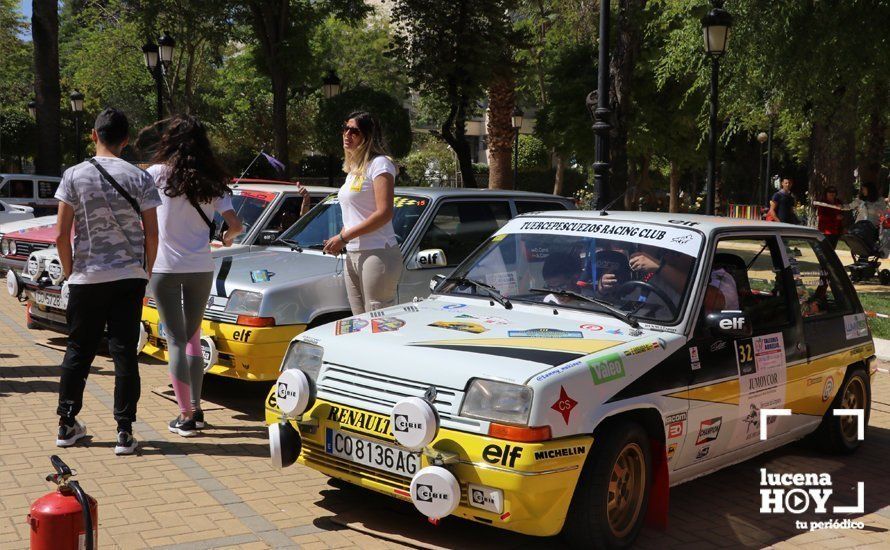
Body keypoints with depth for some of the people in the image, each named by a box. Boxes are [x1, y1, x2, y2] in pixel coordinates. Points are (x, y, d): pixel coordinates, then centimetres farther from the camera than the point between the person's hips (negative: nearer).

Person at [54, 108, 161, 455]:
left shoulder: (74, 176, -3)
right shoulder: (139, 178, -3)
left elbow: (61, 234, -5)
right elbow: (152, 234, -4)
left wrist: (69, 271, 9)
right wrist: (146, 271, 9)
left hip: (86, 278, 0)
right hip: (129, 277, 0)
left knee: (78, 351, 13)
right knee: (124, 352, 3)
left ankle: (67, 425, 22)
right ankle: (125, 432, 3)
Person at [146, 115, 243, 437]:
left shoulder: (157, 174, -5)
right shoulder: (212, 182, 3)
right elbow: (235, 225, -1)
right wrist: (227, 239, 20)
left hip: (165, 268, -3)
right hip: (201, 268, 3)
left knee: (175, 339, 1)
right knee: (193, 337, 17)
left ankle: (185, 416, -1)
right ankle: (195, 409, 20)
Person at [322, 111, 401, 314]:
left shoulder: (379, 164, -7)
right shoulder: (353, 169, 19)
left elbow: (384, 214, -17)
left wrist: (343, 238, -15)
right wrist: (339, 239, 5)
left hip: (377, 253, -9)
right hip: (353, 255, 9)